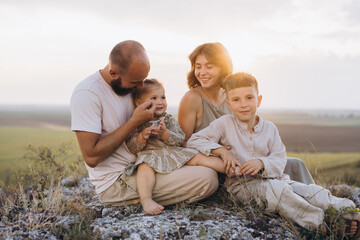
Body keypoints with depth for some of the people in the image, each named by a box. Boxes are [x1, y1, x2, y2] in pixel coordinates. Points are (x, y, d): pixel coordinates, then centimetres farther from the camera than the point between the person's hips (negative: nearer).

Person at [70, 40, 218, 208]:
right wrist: (134, 122, -20)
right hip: (115, 181, -9)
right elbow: (91, 157, -23)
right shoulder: (87, 93, -17)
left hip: (139, 166, 9)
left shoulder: (131, 84, 8)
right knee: (207, 179, -19)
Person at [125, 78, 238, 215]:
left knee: (198, 157, -12)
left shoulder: (169, 120, 16)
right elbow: (131, 148, 0)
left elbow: (180, 140, 4)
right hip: (149, 154, -3)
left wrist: (165, 133, -15)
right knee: (145, 167, -36)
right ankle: (146, 200, -51)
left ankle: (228, 167, -18)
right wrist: (142, 136, -19)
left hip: (173, 152, 4)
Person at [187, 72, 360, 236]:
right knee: (276, 189, -35)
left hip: (272, 178, 5)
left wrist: (262, 163, -19)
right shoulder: (224, 124, 1)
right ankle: (319, 222, -40)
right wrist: (221, 151, -15)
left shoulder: (269, 128, 10)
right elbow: (194, 141, -3)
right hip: (241, 184, -5)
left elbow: (280, 159, 3)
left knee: (311, 191, -19)